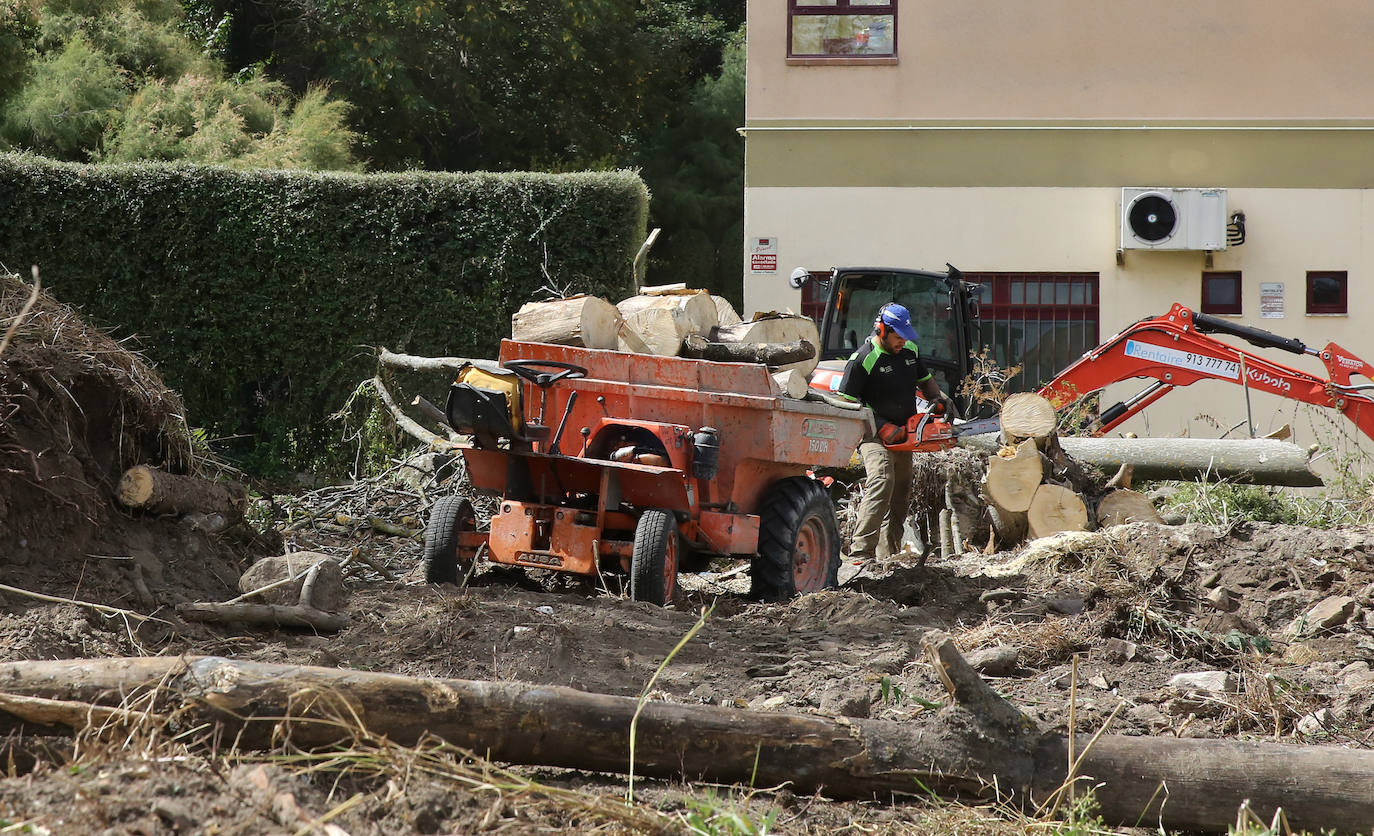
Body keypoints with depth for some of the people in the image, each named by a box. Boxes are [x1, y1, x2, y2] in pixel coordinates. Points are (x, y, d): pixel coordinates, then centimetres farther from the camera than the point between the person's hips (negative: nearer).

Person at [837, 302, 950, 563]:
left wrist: (941, 401, 4)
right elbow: (848, 402, -14)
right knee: (882, 482, -27)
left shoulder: (910, 350, 7)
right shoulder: (862, 360, -15)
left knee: (900, 495, 10)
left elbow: (925, 380, 25)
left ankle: (888, 554, 19)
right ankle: (860, 552, -33)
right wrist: (882, 426, -19)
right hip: (874, 436, -8)